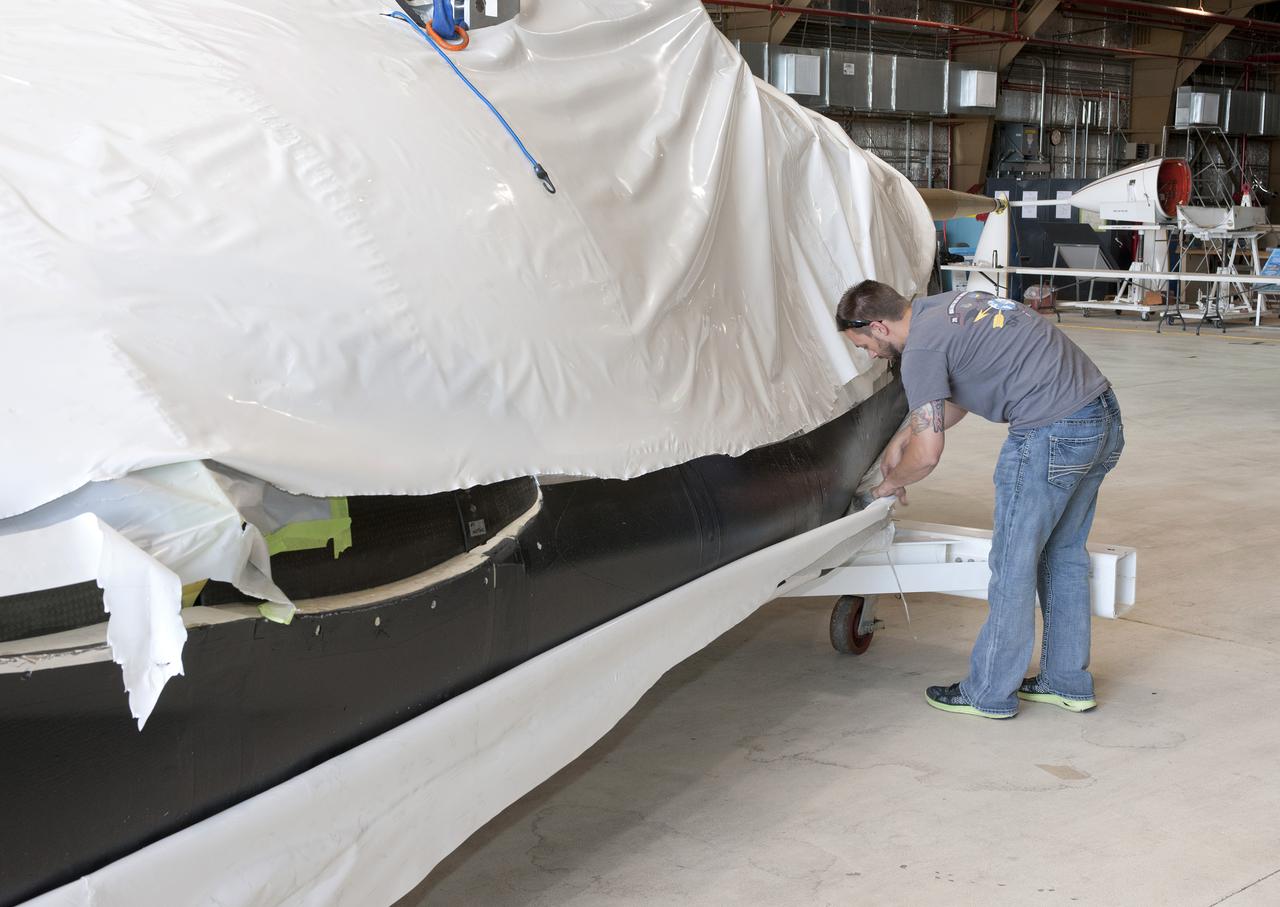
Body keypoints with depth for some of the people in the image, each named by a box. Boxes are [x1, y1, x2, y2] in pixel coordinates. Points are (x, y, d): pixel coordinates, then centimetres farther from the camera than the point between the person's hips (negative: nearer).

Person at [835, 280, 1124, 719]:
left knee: (1013, 566, 4)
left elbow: (927, 455, -10)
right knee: (1064, 554, 20)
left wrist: (892, 482, 10)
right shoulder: (947, 306, 18)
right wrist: (900, 438, 34)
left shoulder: (922, 347, -10)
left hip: (1052, 435, -10)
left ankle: (990, 693, 16)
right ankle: (1068, 682, 30)